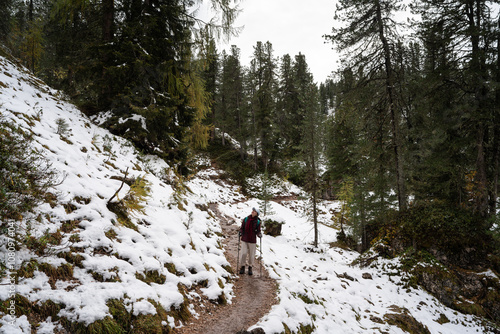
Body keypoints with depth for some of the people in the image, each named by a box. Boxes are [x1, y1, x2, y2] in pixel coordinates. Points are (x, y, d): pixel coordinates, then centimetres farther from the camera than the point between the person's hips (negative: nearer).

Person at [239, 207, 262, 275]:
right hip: (244, 240, 0)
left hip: (252, 240, 0)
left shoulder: (258, 222, -2)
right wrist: (240, 233, -10)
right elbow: (242, 228, 8)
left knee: (251, 255, 6)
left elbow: (258, 231, 3)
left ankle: (250, 268, 26)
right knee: (243, 254, -5)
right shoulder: (246, 219, 0)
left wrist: (259, 234, -18)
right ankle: (242, 267, 16)